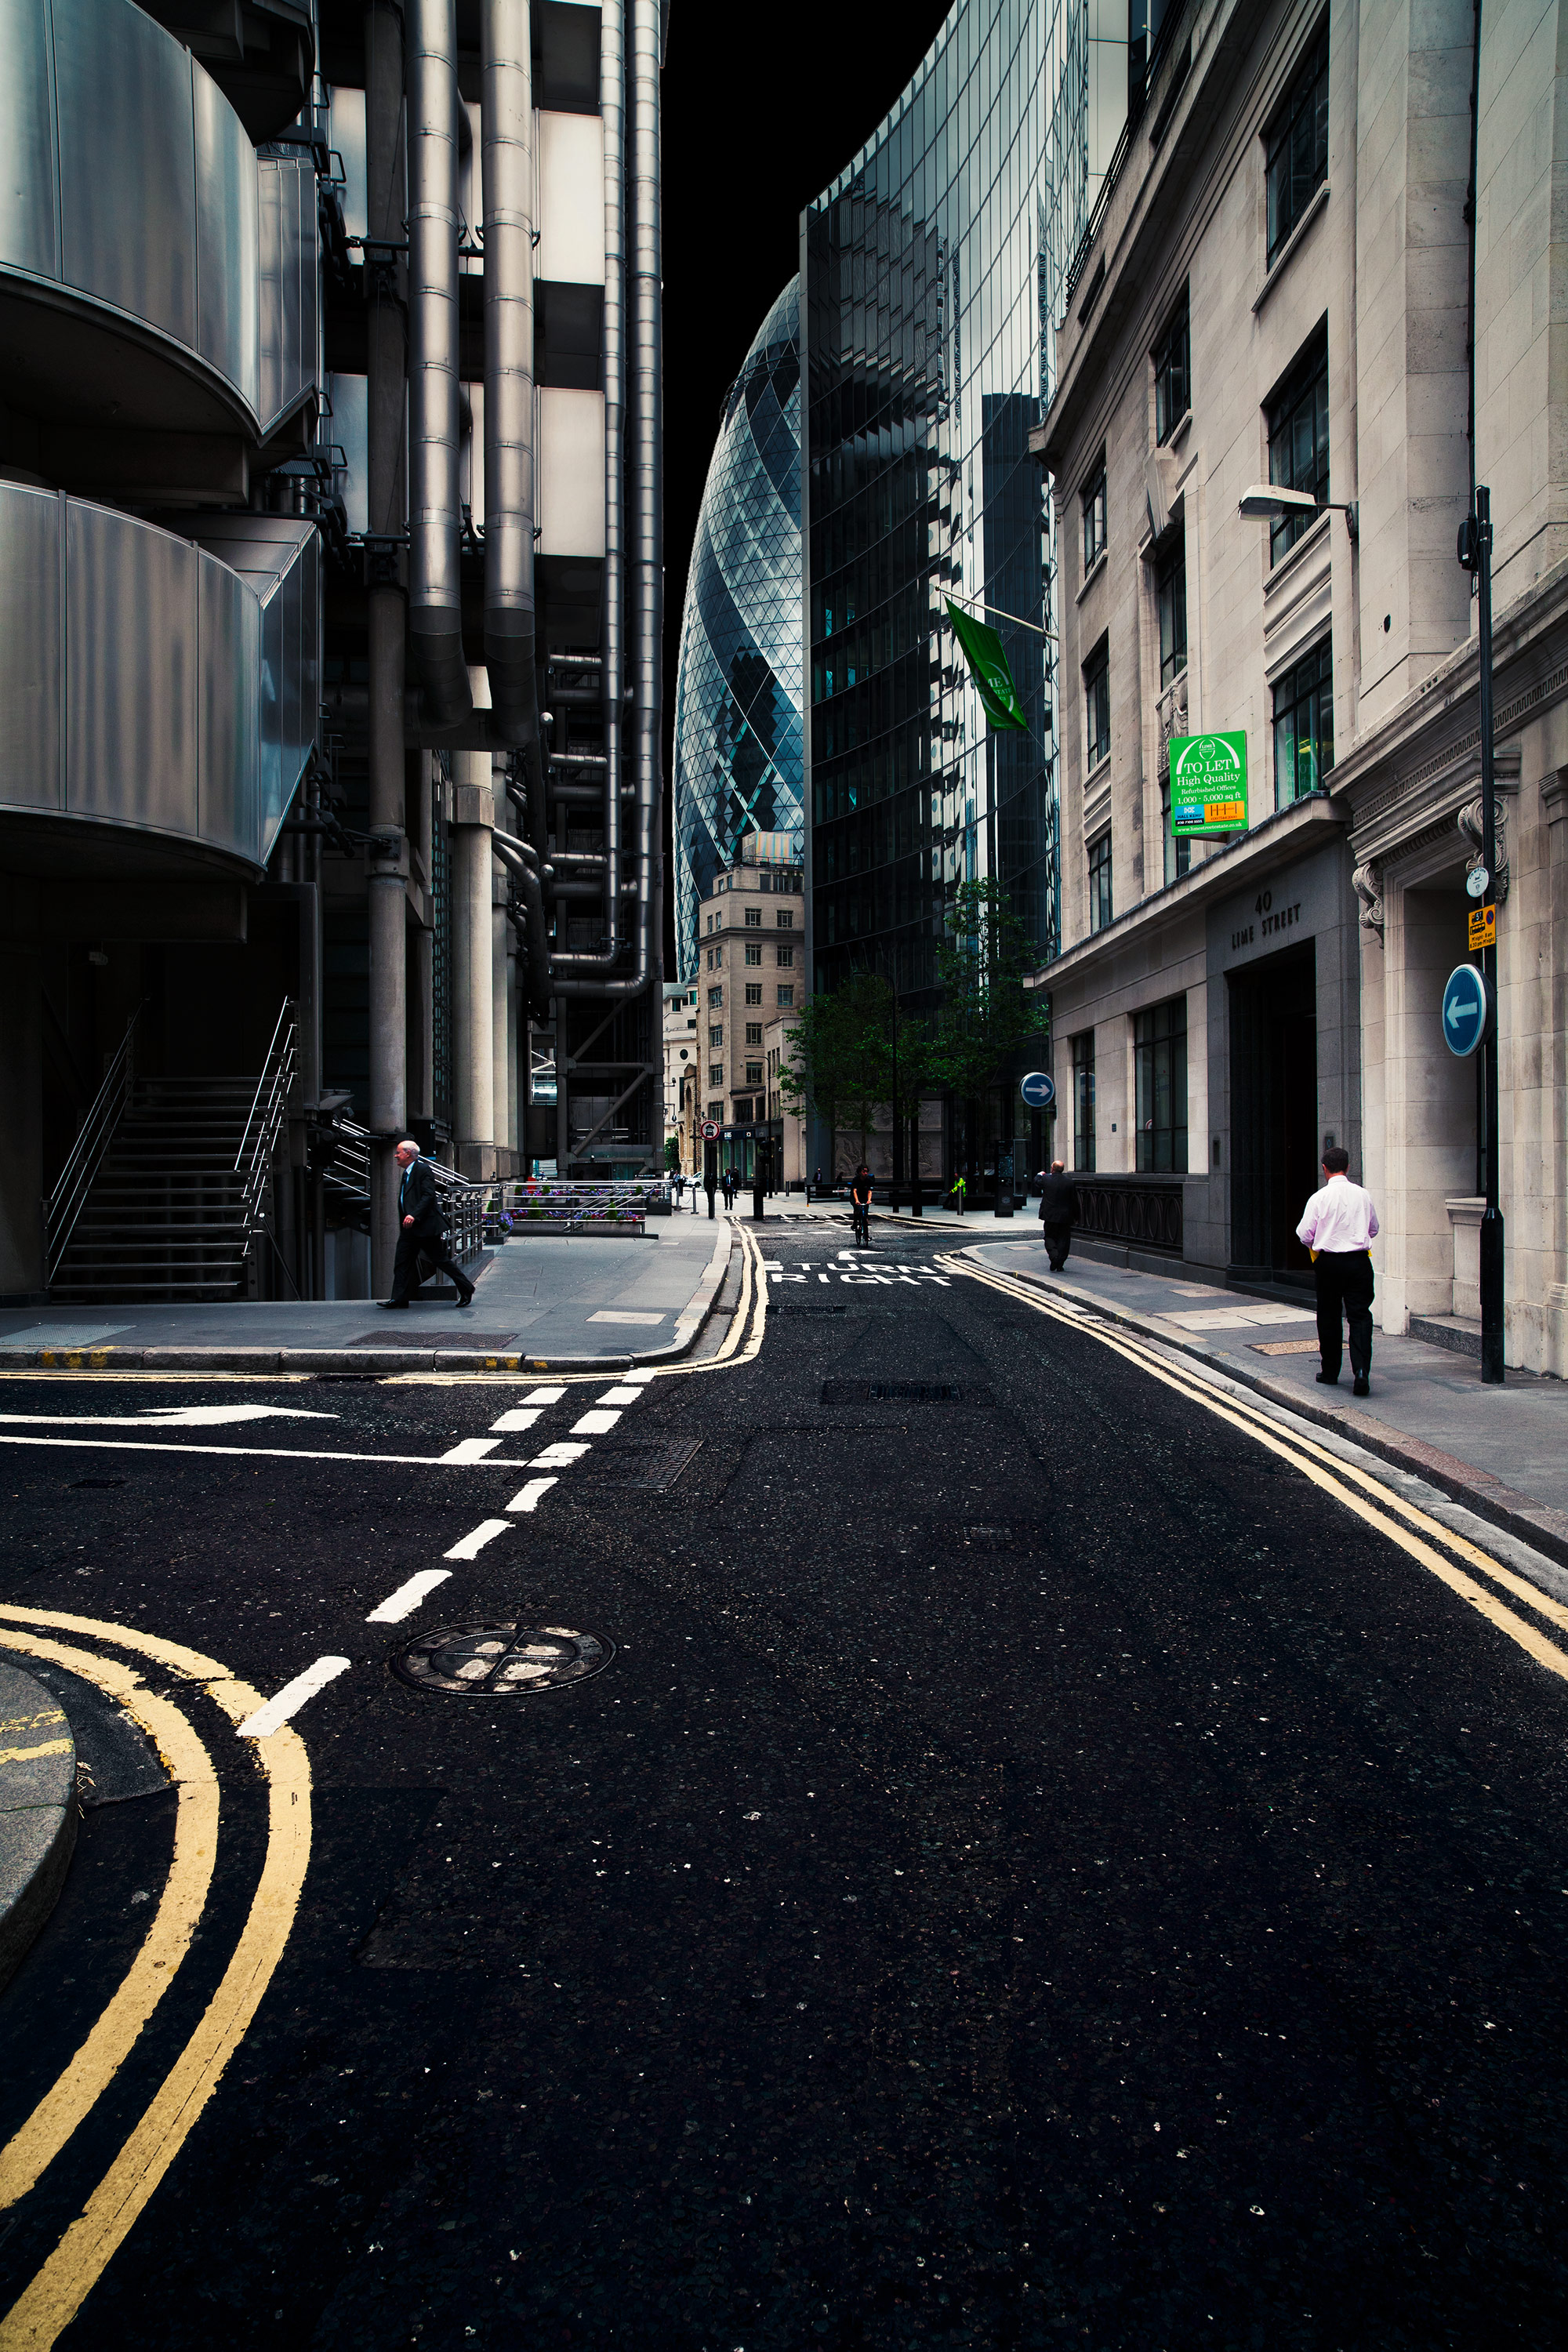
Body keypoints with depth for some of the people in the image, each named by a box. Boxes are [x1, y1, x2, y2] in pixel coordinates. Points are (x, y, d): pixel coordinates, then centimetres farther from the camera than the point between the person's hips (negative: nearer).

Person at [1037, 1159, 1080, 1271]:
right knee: (1063, 1240, 8)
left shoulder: (1045, 1180, -8)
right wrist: (1076, 1217, 10)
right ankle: (1060, 1265, 6)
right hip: (1065, 1217, 1)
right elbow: (1075, 1201, 0)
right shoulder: (1070, 1182, -5)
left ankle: (1054, 1256, -14)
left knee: (1050, 1238, 11)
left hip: (1050, 1216, -1)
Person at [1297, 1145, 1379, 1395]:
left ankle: (1330, 1372, 20)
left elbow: (1304, 1234, -6)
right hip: (1359, 1261, 1)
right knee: (1360, 1316, 1)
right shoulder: (1363, 1195, 2)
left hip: (1328, 1262, -1)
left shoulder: (1319, 1198, -8)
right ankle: (1361, 1369, -16)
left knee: (1328, 1318, 11)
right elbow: (1373, 1229, 15)